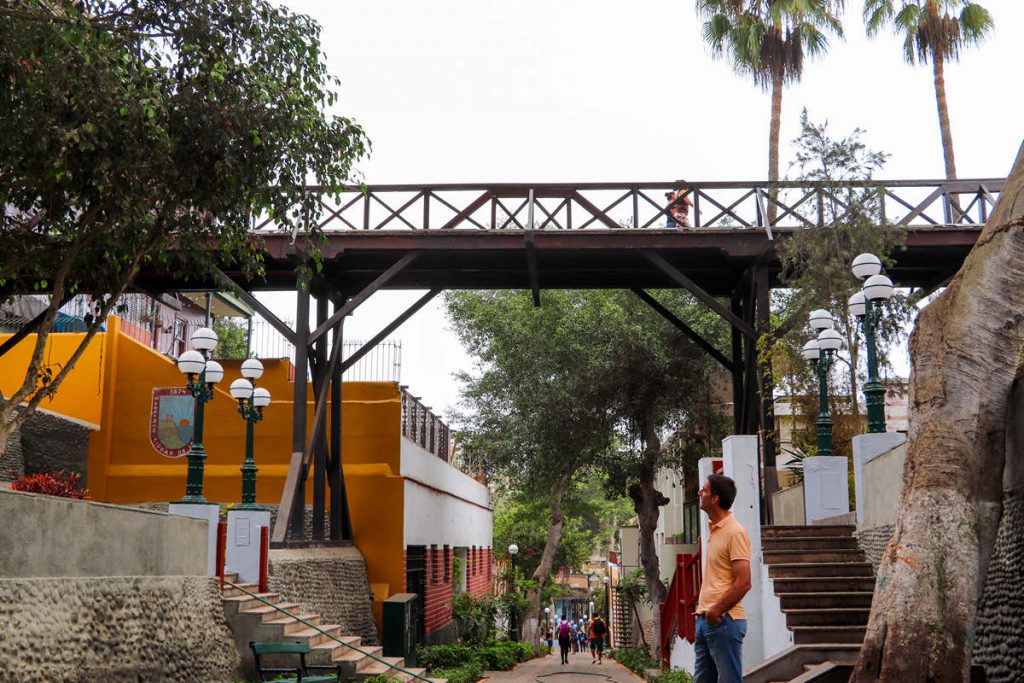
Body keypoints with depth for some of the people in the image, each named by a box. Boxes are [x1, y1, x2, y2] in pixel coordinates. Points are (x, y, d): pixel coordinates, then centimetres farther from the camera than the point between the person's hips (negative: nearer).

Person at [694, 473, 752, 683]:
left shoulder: (735, 532, -14)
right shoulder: (714, 531, 14)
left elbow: (743, 583, -19)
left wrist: (716, 612, -16)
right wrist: (703, 610, 14)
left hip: (724, 620, -9)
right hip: (705, 619, 9)